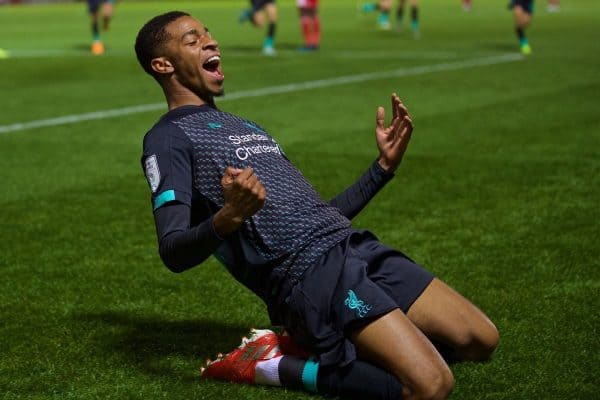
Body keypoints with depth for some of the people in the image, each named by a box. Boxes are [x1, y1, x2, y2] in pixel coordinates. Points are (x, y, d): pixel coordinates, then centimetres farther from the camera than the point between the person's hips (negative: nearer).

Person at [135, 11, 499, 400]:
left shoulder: (244, 125, 28)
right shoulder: (169, 138, 0)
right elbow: (173, 253, -14)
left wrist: (385, 164, 21)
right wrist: (228, 218, -34)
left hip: (356, 247, 9)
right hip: (308, 274, -9)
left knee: (481, 340, 4)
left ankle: (320, 339, 8)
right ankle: (272, 364, -8)